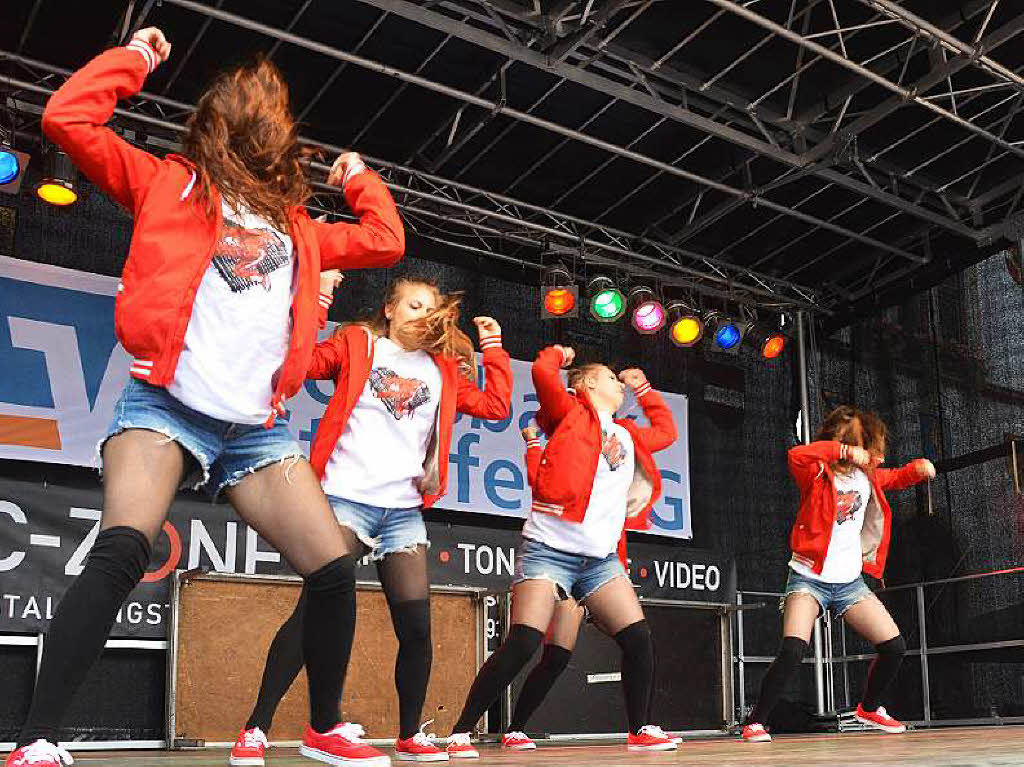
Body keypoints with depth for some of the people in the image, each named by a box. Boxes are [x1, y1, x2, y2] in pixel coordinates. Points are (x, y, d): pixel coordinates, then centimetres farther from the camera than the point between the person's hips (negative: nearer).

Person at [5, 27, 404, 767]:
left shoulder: (293, 223, 23)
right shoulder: (169, 182, 10)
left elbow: (386, 242, 29)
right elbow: (68, 120, 2)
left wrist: (359, 177, 37)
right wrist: (133, 57, 13)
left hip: (257, 429, 5)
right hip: (167, 409, -4)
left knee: (336, 570, -3)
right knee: (121, 552, -28)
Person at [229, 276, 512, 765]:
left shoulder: (443, 370, 18)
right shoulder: (357, 345, 9)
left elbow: (496, 407, 15)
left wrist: (493, 348, 15)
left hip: (404, 511, 4)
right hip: (346, 499, -4)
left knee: (416, 627, -1)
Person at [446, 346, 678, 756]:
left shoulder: (628, 435, 22)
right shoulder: (571, 414, 2)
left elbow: (666, 430, 39)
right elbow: (543, 372, -13)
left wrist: (644, 389, 38)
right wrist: (559, 353, 8)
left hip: (601, 558, 7)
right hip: (549, 550, -7)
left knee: (639, 639, -2)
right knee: (522, 645, -16)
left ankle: (641, 730, 15)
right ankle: (460, 733, -6)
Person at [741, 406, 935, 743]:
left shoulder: (866, 474, 7)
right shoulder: (817, 474, -12)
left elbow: (894, 478, 27)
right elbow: (796, 454, -34)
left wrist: (918, 467, 6)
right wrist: (843, 451, -39)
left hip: (850, 581, 6)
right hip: (810, 578, -6)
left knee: (894, 647, 5)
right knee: (792, 651, -24)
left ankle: (869, 708, 31)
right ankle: (755, 722, -9)